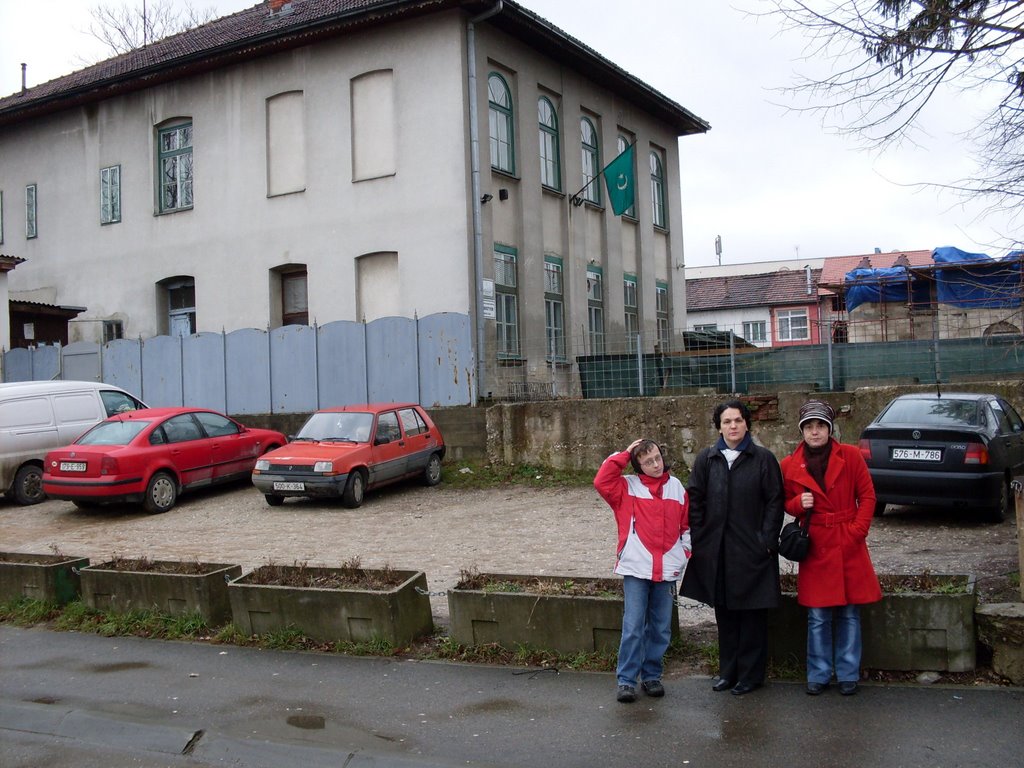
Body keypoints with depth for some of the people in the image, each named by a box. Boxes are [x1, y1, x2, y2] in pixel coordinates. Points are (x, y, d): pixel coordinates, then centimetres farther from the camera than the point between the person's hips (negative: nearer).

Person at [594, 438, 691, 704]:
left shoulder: (676, 487, 9)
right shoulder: (628, 487, 1)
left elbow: (687, 524, 15)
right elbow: (601, 482, -16)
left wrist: (685, 553, 6)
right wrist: (623, 455, -10)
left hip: (667, 570, 3)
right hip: (636, 568, -3)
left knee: (661, 628, 10)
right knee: (633, 627, -5)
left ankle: (652, 676, 23)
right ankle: (626, 680, 5)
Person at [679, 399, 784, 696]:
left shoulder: (763, 459, -2)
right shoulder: (706, 459, 6)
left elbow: (775, 502, -2)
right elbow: (694, 500, 7)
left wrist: (767, 540, -8)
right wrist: (698, 538, -1)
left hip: (751, 549, -3)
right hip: (715, 550, 3)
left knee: (752, 614, 4)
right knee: (724, 613, 11)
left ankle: (750, 674, 16)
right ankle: (728, 670, 24)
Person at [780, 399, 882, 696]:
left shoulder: (851, 455, -2)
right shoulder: (790, 465, 1)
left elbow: (867, 496, 2)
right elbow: (787, 505, 11)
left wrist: (857, 530, -8)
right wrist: (799, 504, -11)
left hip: (849, 546, 0)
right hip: (815, 547, 0)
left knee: (849, 614, 7)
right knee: (817, 618, 4)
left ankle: (848, 674, 21)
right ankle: (819, 674, 19)